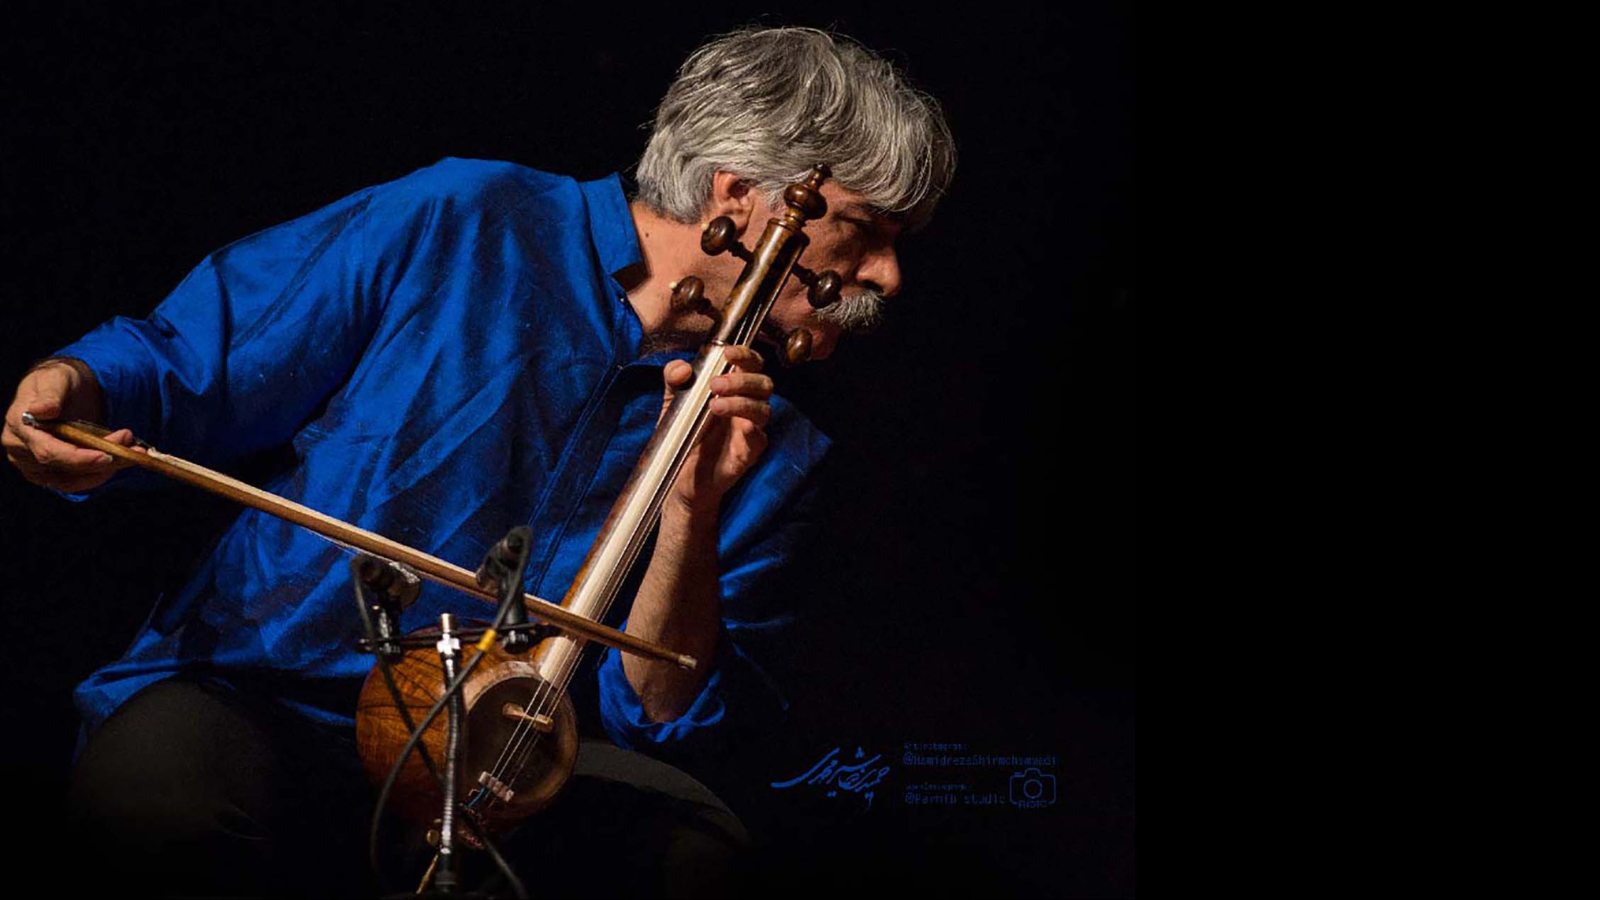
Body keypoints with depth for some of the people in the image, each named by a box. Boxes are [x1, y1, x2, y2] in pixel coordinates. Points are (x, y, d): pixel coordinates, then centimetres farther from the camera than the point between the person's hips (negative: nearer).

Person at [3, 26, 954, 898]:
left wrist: (692, 517, -15)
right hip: (250, 705, -2)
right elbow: (178, 369, 4)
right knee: (156, 790, -37)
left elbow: (658, 717, 0)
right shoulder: (459, 226, 0)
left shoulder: (770, 453, 8)